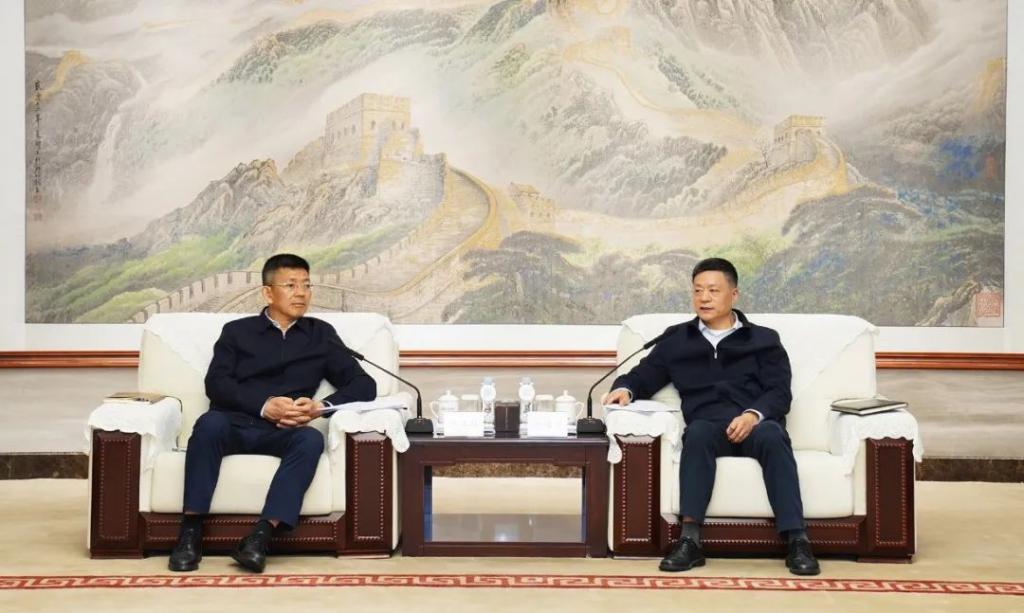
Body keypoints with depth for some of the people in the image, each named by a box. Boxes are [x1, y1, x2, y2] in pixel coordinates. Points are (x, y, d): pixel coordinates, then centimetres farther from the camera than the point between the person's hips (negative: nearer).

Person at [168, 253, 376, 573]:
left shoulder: (321, 334, 20)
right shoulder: (237, 331, 18)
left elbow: (364, 385, 11)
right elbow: (216, 383, 1)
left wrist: (320, 406, -9)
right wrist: (265, 405, -16)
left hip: (283, 433, 0)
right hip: (235, 424, 0)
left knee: (311, 439, -33)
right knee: (209, 423, -34)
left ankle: (259, 537, -42)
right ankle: (190, 532, -32)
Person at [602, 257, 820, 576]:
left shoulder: (763, 339, 20)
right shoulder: (677, 339, 26)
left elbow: (780, 392, 7)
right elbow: (642, 377, 23)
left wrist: (754, 415, -15)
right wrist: (625, 389, -2)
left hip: (756, 426, 0)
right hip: (710, 428, 1)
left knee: (772, 434, -36)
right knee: (697, 431, -35)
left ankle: (797, 541, -42)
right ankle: (690, 539, -43)